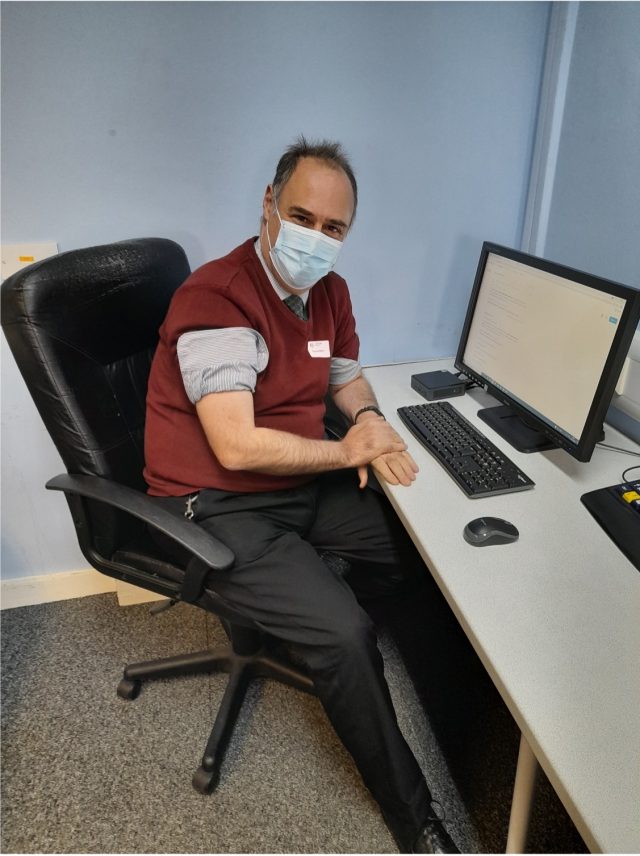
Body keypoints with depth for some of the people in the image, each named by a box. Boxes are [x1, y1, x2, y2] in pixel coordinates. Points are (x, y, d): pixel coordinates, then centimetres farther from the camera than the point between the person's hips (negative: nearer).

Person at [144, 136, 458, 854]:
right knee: (346, 634, -20)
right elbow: (237, 448, -28)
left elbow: (347, 378, 18)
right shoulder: (215, 297, -22)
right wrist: (346, 450, -16)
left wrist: (370, 420, -6)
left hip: (304, 483, 8)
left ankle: (315, 603, 27)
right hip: (220, 506, -8)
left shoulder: (328, 290, 3)